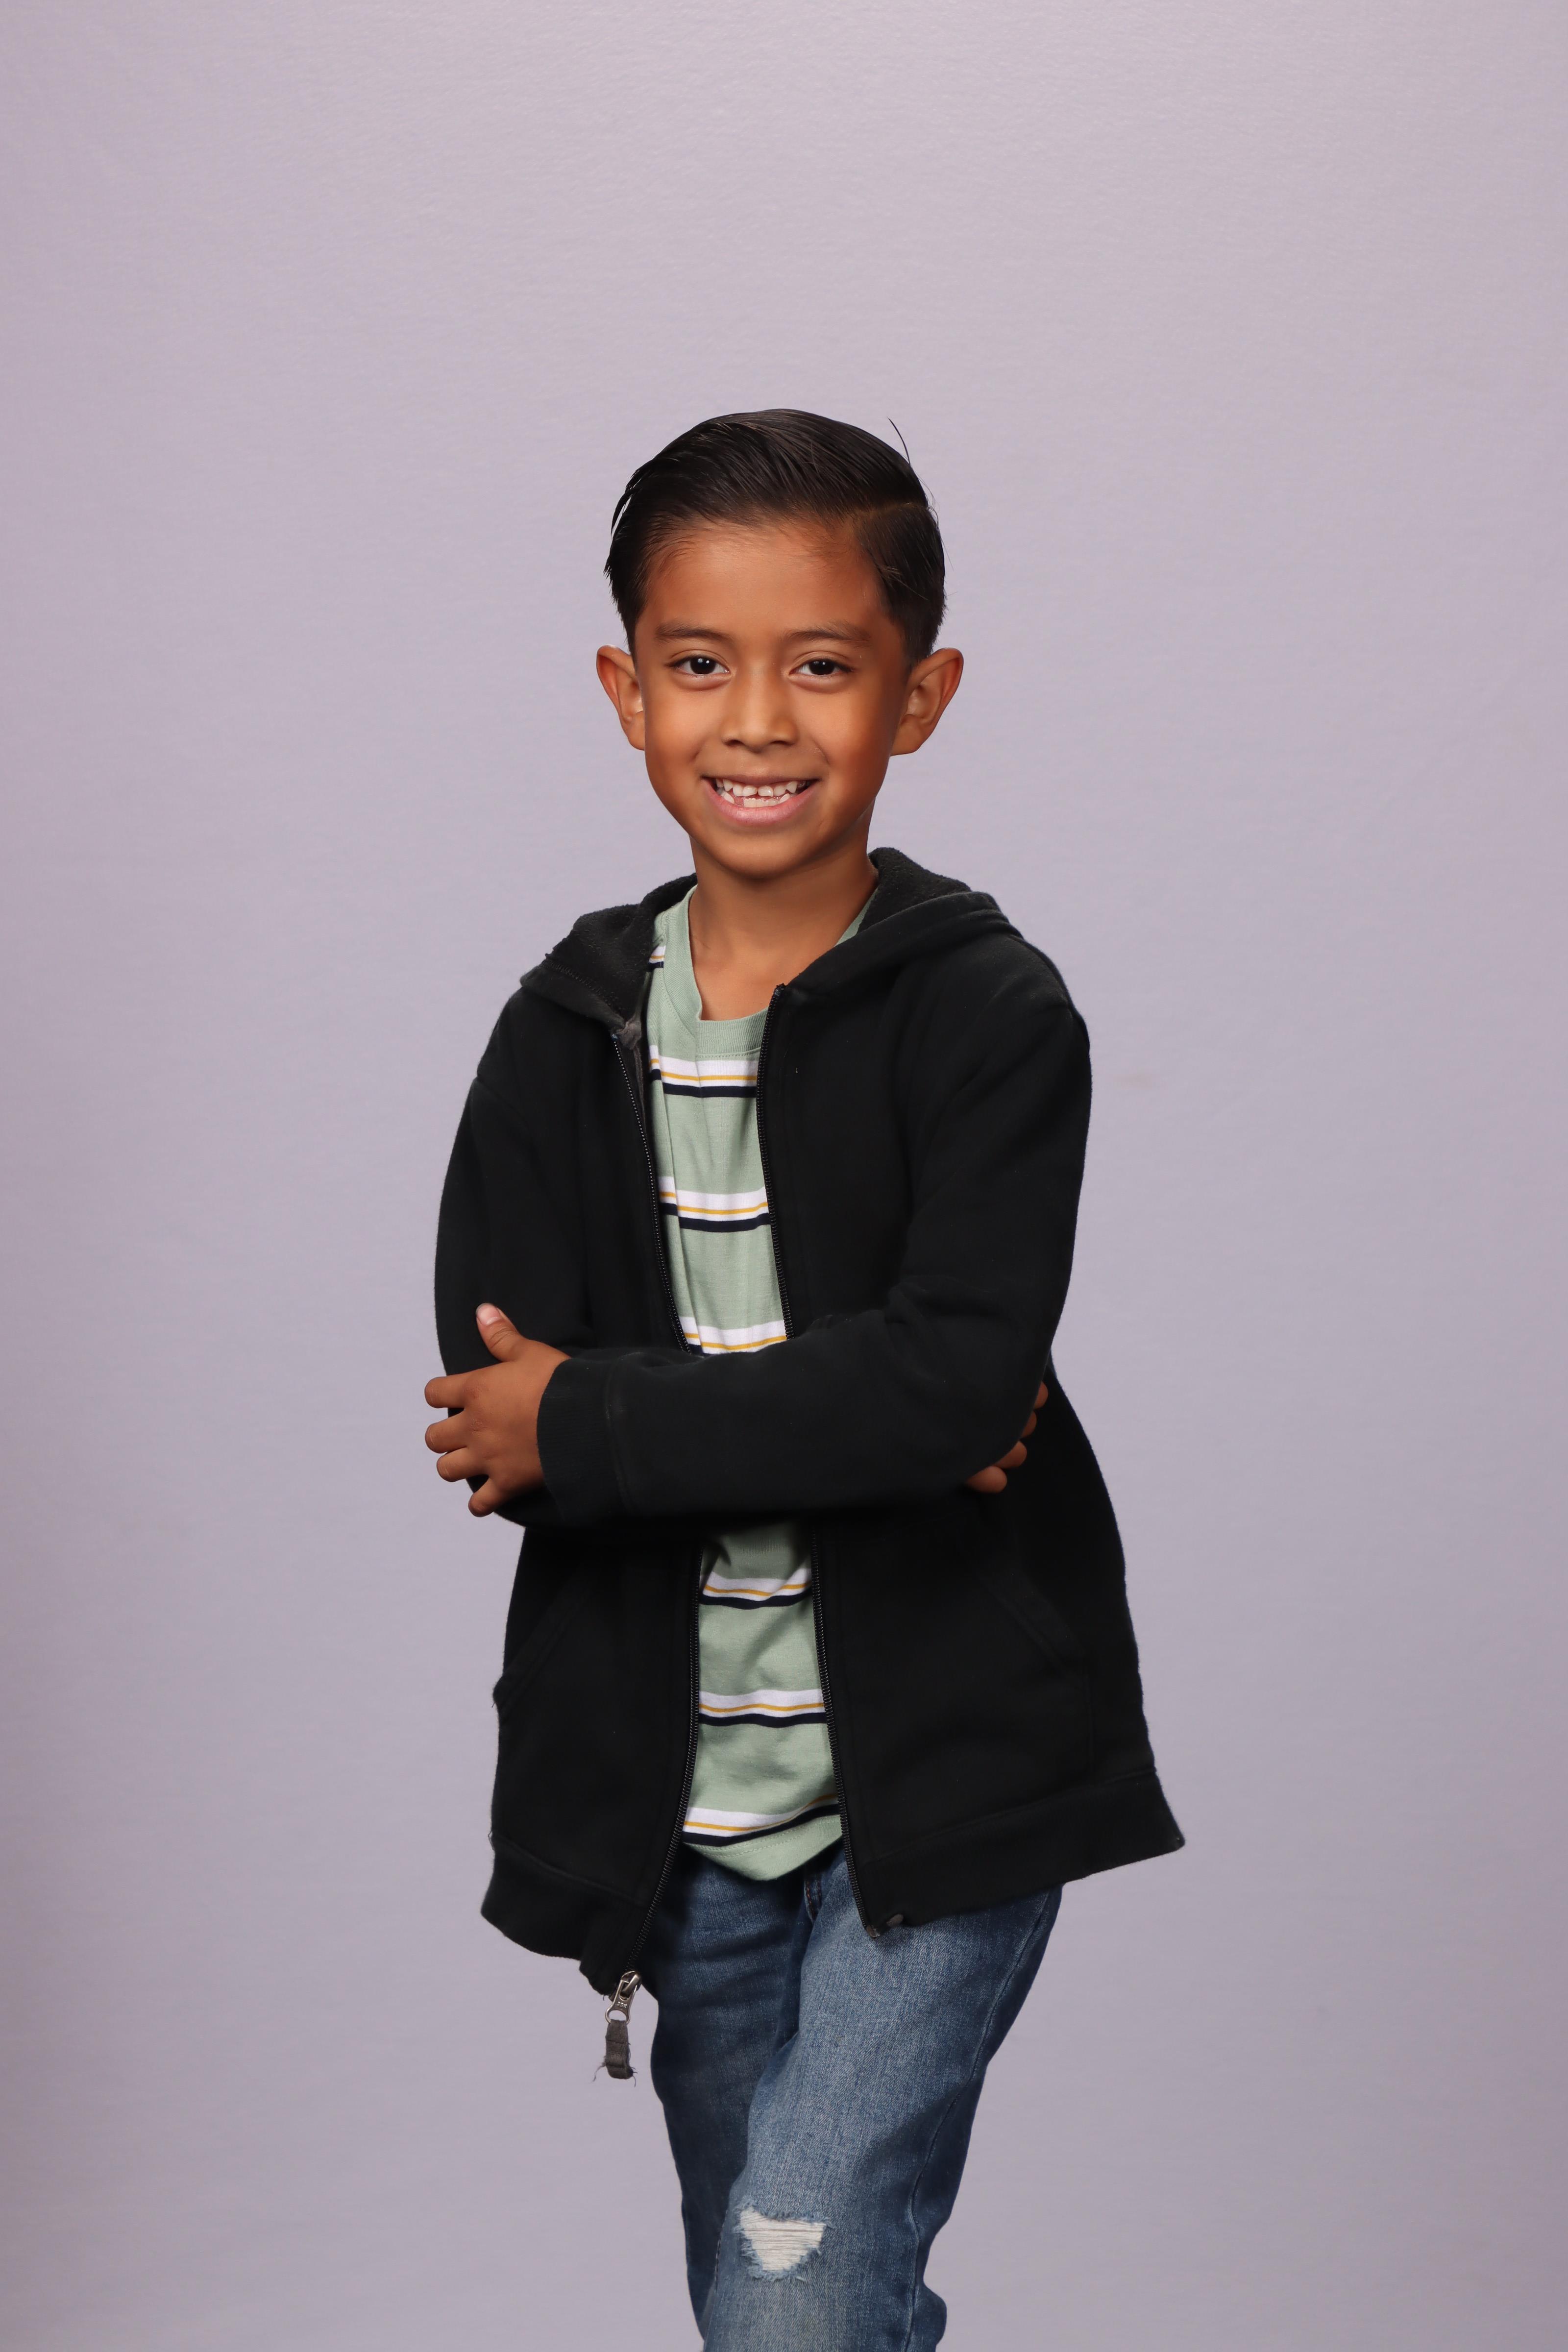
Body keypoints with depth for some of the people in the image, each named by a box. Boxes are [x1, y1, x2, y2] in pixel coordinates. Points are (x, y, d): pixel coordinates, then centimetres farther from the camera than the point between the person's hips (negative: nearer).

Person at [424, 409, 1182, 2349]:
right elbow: (488, 1389, -10)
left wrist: (590, 1425, -18)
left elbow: (960, 1372, -23)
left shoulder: (989, 1012, -9)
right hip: (677, 1789, 4)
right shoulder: (568, 1029, 2)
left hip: (942, 1763, -4)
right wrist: (849, 1430, -20)